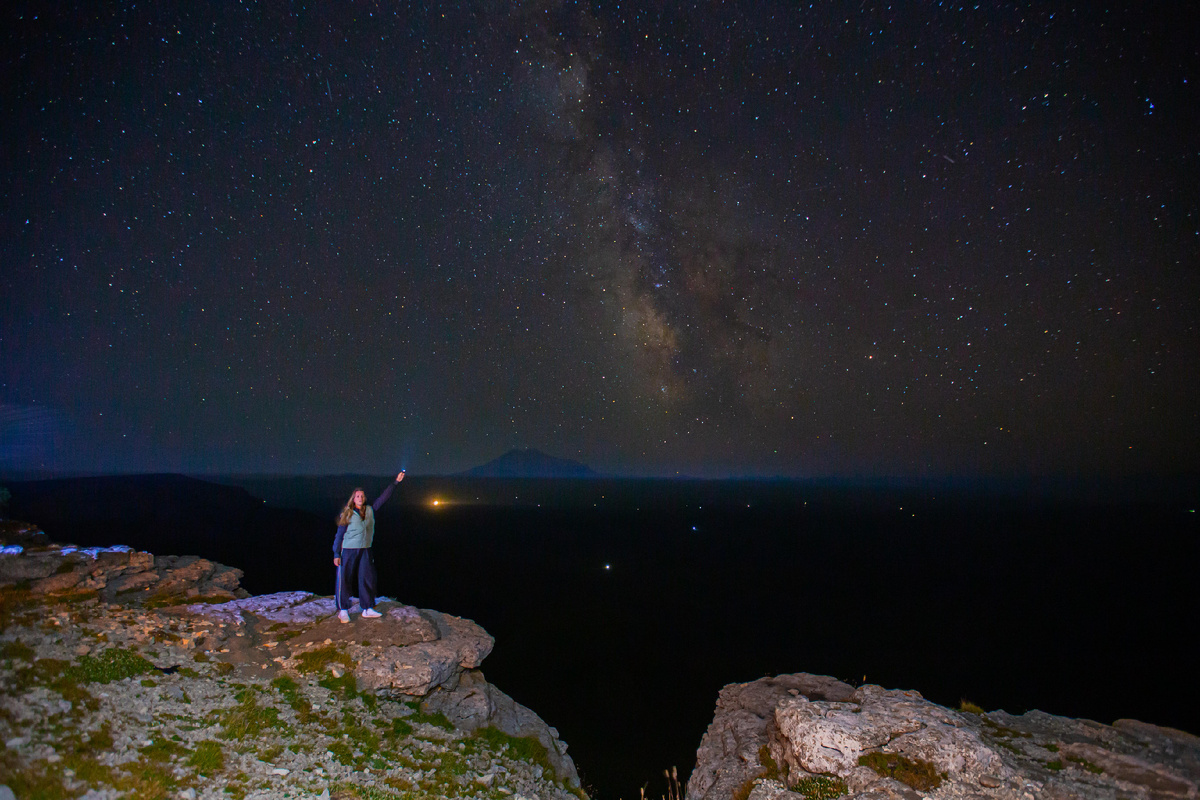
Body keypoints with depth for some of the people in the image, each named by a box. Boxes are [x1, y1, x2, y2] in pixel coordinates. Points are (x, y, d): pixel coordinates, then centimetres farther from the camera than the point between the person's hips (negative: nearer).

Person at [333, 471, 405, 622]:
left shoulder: (370, 511, 5)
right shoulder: (347, 514, -5)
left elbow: (383, 498, 7)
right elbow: (339, 534, -4)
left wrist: (396, 483, 2)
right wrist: (336, 554, -8)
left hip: (365, 550, 4)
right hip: (348, 550, -4)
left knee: (367, 579, 6)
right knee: (344, 580, 0)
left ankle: (367, 609, 15)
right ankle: (343, 610, 12)